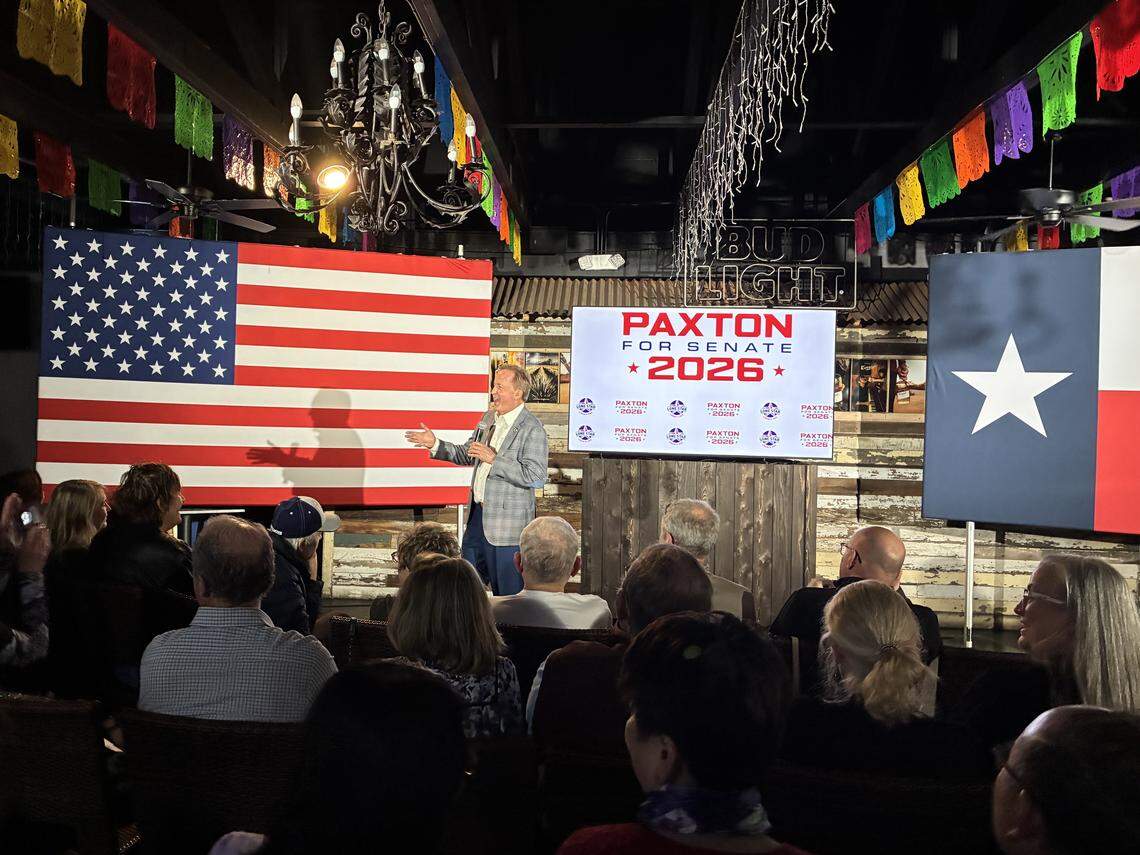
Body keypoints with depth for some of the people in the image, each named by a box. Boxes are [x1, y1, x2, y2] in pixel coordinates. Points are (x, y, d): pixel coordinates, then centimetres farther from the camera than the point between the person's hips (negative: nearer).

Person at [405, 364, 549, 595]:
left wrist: (493, 459, -24)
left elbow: (535, 476, -23)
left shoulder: (532, 429, -15)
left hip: (507, 522, -8)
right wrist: (435, 444, 9)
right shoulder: (490, 417, 10)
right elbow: (467, 455, 21)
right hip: (478, 515, 8)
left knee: (509, 592, 2)